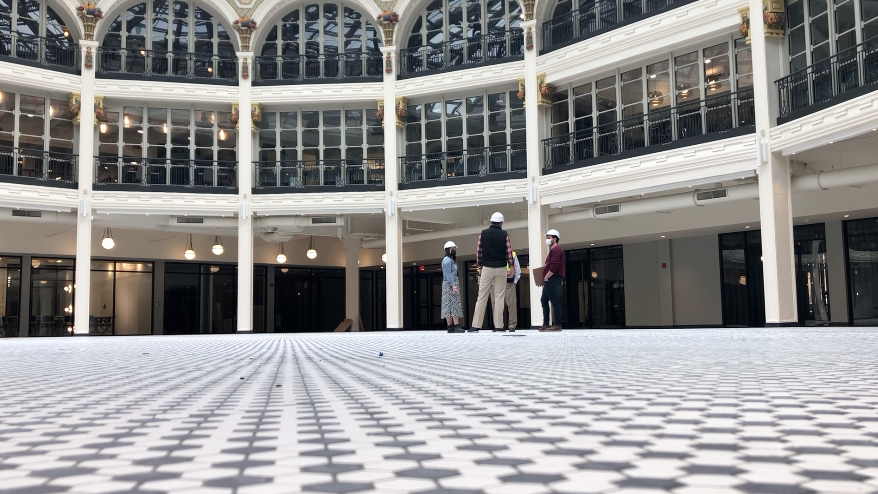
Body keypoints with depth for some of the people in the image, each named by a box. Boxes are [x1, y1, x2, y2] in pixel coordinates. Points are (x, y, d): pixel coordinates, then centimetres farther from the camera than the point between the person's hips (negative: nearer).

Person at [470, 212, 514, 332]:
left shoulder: (483, 233, 3)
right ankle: (498, 326, 0)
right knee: (499, 297, 2)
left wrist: (479, 267, 12)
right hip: (501, 269, -1)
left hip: (487, 268, 1)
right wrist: (511, 267, 9)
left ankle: (476, 326, -3)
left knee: (482, 297, 1)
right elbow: (509, 252, -1)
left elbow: (479, 251, 4)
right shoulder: (504, 235, 0)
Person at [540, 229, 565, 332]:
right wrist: (546, 277, 16)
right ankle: (546, 324, 14)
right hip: (550, 280, 11)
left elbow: (554, 267, -21)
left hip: (552, 280, -11)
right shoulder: (553, 250, 22)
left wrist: (546, 277, -15)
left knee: (555, 302, -8)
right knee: (544, 300, 12)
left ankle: (557, 325, -7)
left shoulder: (556, 250, -11)